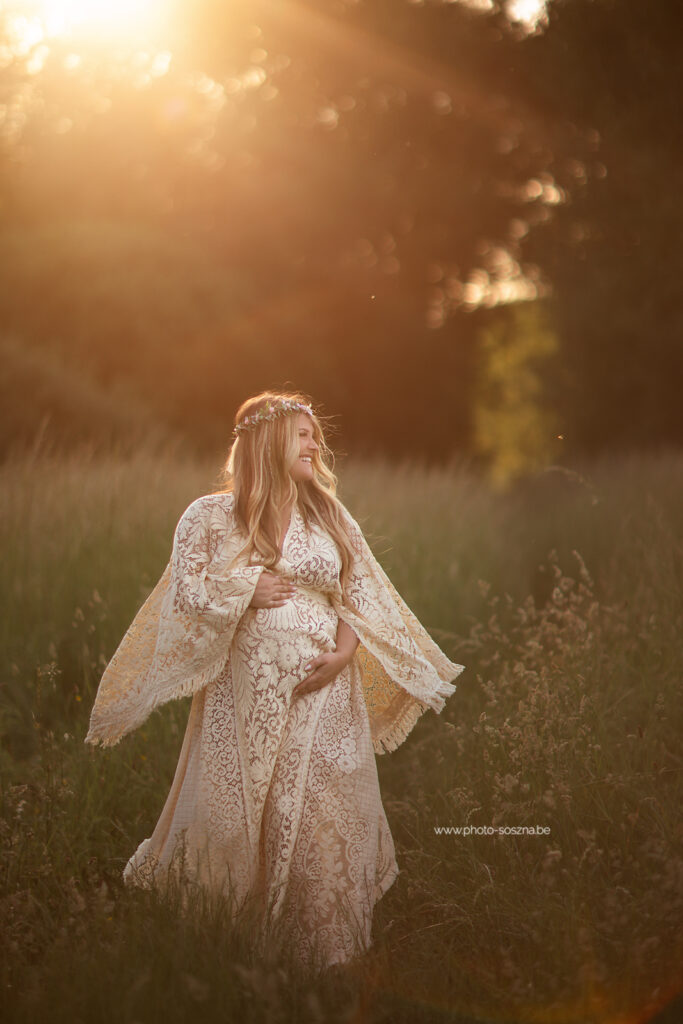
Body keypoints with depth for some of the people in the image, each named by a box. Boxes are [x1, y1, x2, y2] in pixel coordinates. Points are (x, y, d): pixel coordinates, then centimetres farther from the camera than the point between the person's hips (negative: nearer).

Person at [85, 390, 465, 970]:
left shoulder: (330, 515, 7)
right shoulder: (212, 517, 0)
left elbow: (363, 595, 8)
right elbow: (183, 594, -2)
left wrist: (346, 647, -8)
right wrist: (249, 588, -11)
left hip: (322, 690, 2)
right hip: (246, 693, -1)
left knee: (324, 812, -1)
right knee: (234, 813, 3)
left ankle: (320, 946, 12)